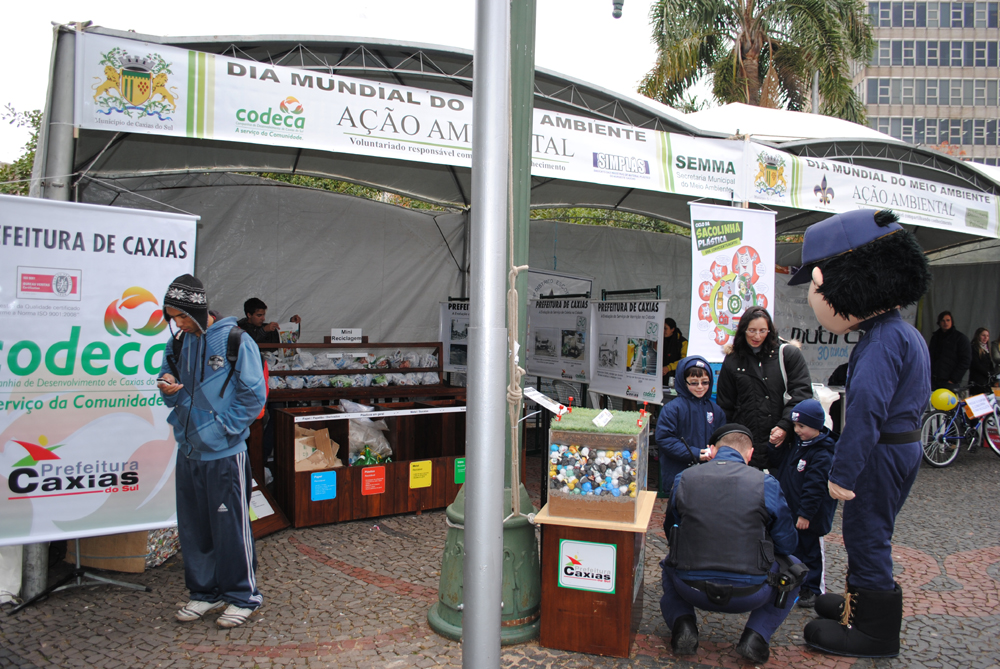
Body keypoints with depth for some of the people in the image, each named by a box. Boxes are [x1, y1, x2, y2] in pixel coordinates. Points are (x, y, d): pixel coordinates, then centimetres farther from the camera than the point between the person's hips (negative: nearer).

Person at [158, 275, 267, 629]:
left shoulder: (236, 342, -11)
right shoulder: (178, 344, 8)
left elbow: (253, 396, -10)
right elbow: (175, 396, 16)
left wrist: (220, 427, -14)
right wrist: (169, 390, -6)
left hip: (225, 454, -6)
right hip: (188, 452, 6)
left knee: (231, 527, 2)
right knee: (193, 528, 15)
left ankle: (242, 596, 18)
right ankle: (205, 592, 31)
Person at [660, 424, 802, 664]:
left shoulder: (683, 478, 0)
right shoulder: (765, 483, -6)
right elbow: (787, 544, 3)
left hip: (692, 590, 2)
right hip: (748, 594, -1)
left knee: (670, 563, 37)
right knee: (792, 566, 28)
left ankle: (682, 624, 9)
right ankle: (756, 635, 10)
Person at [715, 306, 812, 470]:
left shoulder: (789, 354, 5)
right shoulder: (732, 361, 10)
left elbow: (801, 393, -1)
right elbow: (725, 405, 14)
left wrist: (785, 426, -12)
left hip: (783, 443, -1)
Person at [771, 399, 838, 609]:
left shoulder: (822, 455, -21)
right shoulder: (795, 444, 5)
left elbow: (815, 487, -23)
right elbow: (778, 464, 17)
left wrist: (805, 514, -23)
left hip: (808, 515, -8)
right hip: (789, 510, 8)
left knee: (810, 550, 7)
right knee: (793, 548, 19)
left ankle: (813, 588, 20)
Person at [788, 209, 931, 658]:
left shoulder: (881, 340, -24)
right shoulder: (903, 330, 10)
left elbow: (866, 408, -31)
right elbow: (918, 397, 20)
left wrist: (842, 471, -29)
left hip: (882, 453, -10)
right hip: (902, 443, 10)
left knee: (865, 532, 0)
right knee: (868, 530, 21)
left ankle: (874, 631, 13)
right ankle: (861, 602, 37)